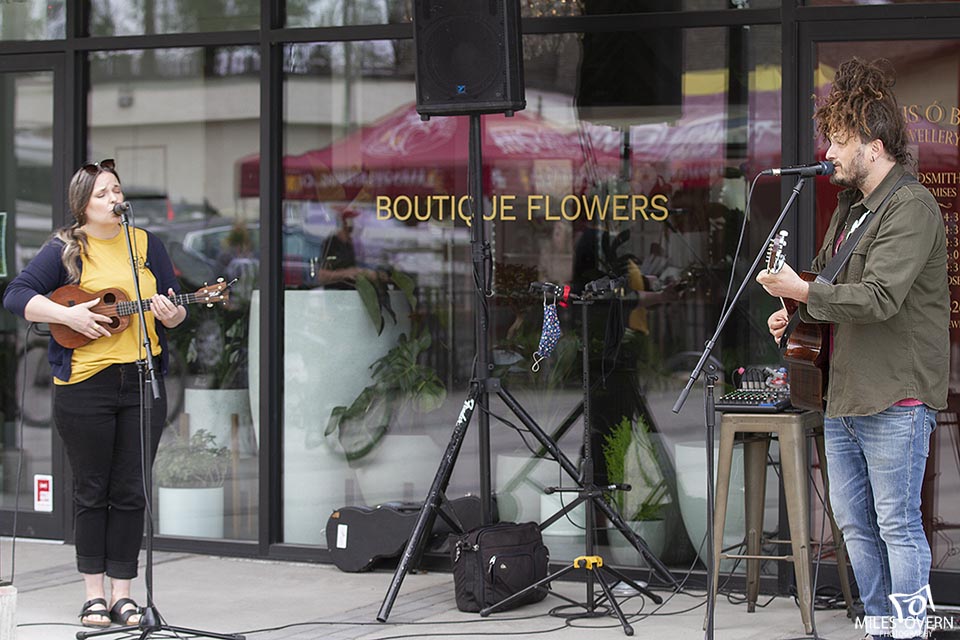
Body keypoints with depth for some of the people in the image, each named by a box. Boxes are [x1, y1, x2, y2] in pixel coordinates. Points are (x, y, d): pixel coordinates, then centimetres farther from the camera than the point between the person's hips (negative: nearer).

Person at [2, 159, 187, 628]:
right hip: (84, 383, -3)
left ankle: (122, 594, 11)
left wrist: (170, 314, -9)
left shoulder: (147, 245, 11)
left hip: (142, 380, 3)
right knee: (92, 492, 3)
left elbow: (177, 310, 14)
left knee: (131, 492, 4)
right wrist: (68, 314, -17)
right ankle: (94, 595, 11)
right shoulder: (65, 249, 1)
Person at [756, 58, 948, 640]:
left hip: (895, 398, -10)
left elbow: (878, 298, -23)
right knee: (855, 523, 12)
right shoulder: (851, 206, 17)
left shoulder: (911, 207, -13)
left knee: (897, 524, -6)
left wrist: (801, 291, -16)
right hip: (844, 395, 10)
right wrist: (794, 313, 10)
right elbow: (828, 277, 30)